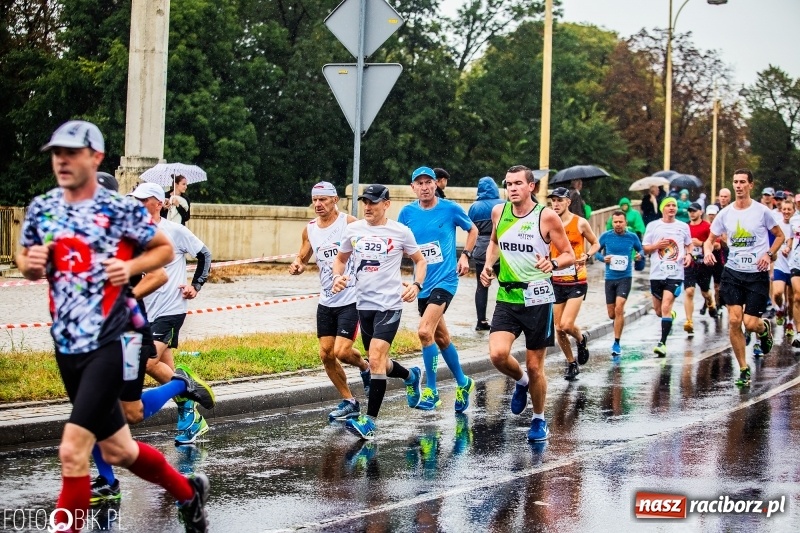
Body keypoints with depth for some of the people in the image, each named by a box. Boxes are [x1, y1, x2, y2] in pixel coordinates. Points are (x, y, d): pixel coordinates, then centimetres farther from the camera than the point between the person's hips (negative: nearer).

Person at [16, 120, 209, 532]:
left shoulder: (120, 209, -9)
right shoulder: (41, 208, 5)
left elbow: (165, 248, 3)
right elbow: (27, 264, 17)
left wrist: (130, 267, -14)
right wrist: (30, 264, -6)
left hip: (110, 343, -6)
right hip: (67, 346, 6)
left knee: (72, 451, -17)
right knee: (116, 449, 17)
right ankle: (188, 492, 40)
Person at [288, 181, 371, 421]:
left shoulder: (349, 223, -10)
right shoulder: (309, 230, 6)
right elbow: (302, 259, 17)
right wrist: (297, 267, -6)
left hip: (351, 299, -6)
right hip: (326, 301, 6)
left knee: (342, 351, -14)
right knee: (326, 355, 4)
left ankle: (365, 368, 20)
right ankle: (348, 401, 19)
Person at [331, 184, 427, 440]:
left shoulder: (400, 231, -5)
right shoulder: (353, 230, 4)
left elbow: (420, 260, 9)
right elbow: (341, 259, 18)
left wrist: (416, 285, -8)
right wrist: (337, 276, -3)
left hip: (390, 304, -5)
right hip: (364, 304, 5)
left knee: (375, 359, -18)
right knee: (378, 362, 15)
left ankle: (369, 421, -15)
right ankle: (411, 376, 48)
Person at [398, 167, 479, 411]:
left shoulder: (450, 209, -5)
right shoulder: (407, 212, 2)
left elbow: (472, 230, 11)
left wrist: (465, 255, -1)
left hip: (445, 280, -5)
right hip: (422, 284, 5)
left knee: (425, 331, -21)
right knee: (441, 338, 15)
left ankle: (431, 392, -12)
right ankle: (463, 383, 34)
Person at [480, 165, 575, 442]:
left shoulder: (547, 216, -9)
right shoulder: (499, 212, 4)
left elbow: (569, 255, -3)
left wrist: (552, 263, -23)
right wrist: (488, 265, 7)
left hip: (537, 298, -3)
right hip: (506, 297, 3)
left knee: (535, 366, 4)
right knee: (498, 354, -18)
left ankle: (539, 421, 25)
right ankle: (521, 382, 17)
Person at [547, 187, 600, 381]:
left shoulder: (580, 223, -5)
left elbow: (596, 244, 7)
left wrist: (586, 255, -12)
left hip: (577, 281, -4)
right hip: (556, 282, 4)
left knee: (566, 325, -16)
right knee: (559, 329, 4)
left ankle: (581, 339, 18)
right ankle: (571, 364, 23)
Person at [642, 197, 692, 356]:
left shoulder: (683, 226, 7)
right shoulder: (653, 226, 4)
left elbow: (689, 244, 22)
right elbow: (645, 248, 8)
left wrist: (688, 254, 1)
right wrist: (657, 245, -11)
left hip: (675, 273, -2)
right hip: (657, 273, 2)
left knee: (666, 308, -16)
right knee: (658, 310, 12)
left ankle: (662, 343, -14)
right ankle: (671, 315, 48)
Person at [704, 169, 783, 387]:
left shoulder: (761, 211, -5)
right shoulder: (725, 214, 3)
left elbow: (780, 236, 6)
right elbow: (710, 239, 13)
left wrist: (769, 254, -11)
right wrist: (708, 251, -9)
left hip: (757, 273, -3)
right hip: (733, 272, 3)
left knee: (750, 323, -8)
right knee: (734, 321, -6)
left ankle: (765, 329, 31)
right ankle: (744, 369, 6)